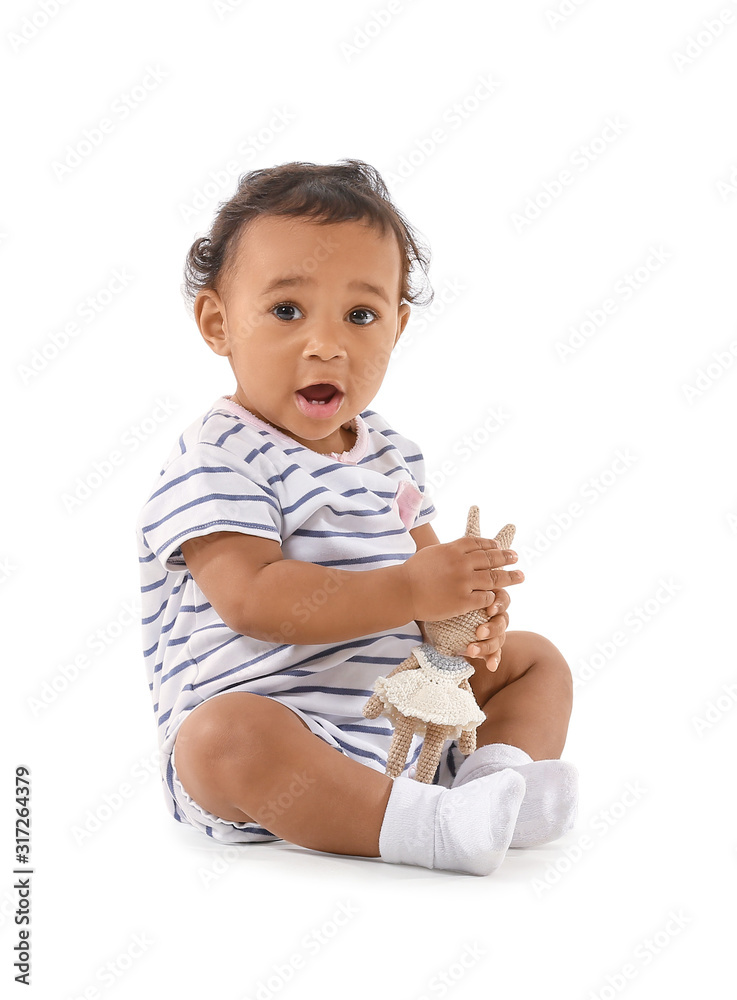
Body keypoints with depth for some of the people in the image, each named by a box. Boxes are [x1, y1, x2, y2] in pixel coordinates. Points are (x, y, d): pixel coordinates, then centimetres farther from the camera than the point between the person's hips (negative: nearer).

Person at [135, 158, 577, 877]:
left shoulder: (388, 454, 11)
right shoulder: (217, 460, -14)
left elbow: (421, 556, 15)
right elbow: (253, 598, -26)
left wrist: (474, 617, -10)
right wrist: (410, 592, -29)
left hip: (412, 712, 8)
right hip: (272, 720, -8)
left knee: (535, 659, 14)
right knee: (226, 737, -40)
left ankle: (497, 771, -12)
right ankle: (433, 824, -38)